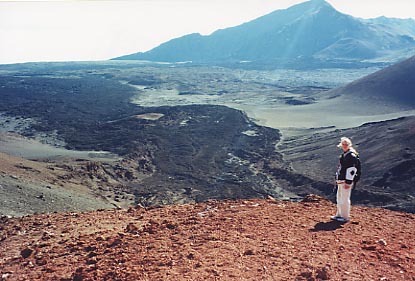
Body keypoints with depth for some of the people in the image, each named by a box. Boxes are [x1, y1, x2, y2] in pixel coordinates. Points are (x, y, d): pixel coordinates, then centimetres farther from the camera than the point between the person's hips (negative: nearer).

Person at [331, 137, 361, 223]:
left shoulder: (351, 155, -14)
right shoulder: (344, 155, 16)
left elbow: (352, 170, -20)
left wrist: (348, 182, -22)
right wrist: (337, 179, 24)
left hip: (346, 181, -10)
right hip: (340, 180, 10)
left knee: (345, 199, -4)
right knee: (339, 198, 17)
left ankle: (346, 217, 5)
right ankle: (339, 215, 28)